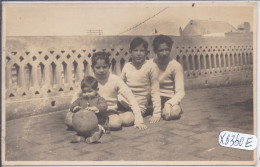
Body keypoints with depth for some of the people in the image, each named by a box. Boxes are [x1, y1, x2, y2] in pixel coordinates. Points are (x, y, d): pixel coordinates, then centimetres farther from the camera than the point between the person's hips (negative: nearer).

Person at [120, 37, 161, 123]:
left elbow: (155, 91, -5)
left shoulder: (151, 67, -7)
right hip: (124, 103, 5)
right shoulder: (127, 66, 5)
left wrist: (156, 114, -8)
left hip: (139, 106, -4)